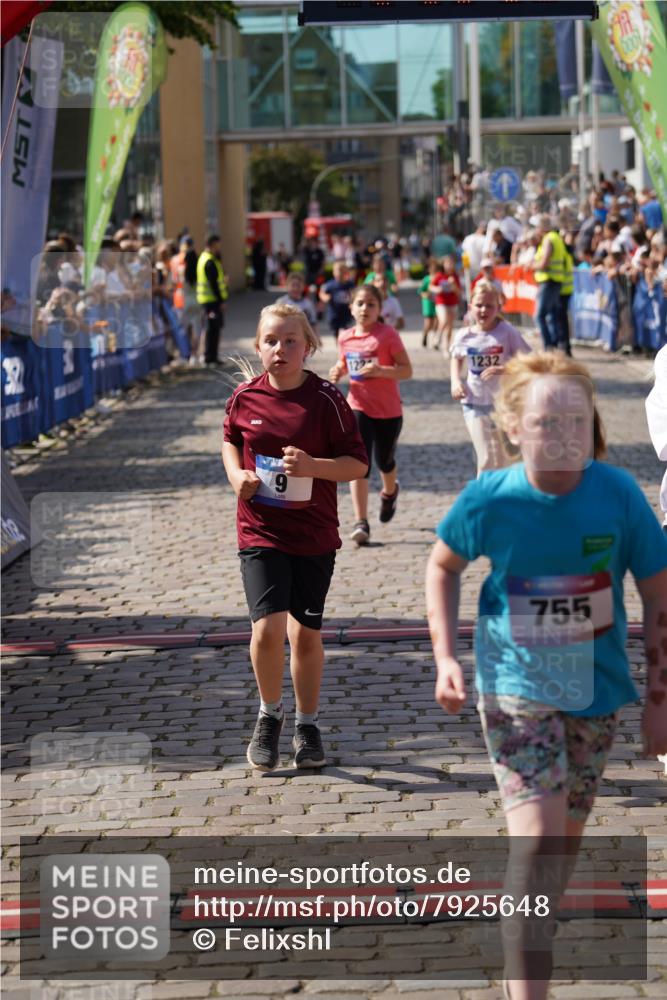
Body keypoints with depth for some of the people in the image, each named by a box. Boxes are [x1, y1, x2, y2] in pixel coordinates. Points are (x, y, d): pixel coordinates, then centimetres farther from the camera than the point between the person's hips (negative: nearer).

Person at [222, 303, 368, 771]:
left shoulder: (326, 399, -9)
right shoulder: (245, 397, -2)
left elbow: (358, 463, -7)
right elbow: (231, 441, 19)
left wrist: (313, 465, -23)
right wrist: (237, 475, -1)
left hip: (314, 534, 0)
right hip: (260, 531, 1)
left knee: (306, 633, 8)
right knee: (268, 629, -14)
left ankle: (308, 725, 28)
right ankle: (270, 713, 13)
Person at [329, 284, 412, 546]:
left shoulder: (387, 335, -11)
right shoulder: (345, 337, 2)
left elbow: (406, 370, -12)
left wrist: (380, 370, -29)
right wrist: (338, 371, -5)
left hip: (389, 409, -2)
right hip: (358, 407, 2)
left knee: (384, 460, 17)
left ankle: (389, 492, 54)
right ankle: (361, 523, -13)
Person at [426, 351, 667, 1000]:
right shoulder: (489, 499, -16)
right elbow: (443, 566, 5)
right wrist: (445, 657, -5)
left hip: (594, 688, 2)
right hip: (515, 687, -2)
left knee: (565, 845, 15)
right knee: (537, 843, -14)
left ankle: (531, 941, 39)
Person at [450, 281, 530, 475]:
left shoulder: (507, 332, -13)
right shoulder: (464, 336, -6)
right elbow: (456, 359, 15)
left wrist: (503, 369, -28)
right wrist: (455, 381, -2)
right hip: (475, 404, 0)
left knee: (504, 458, 14)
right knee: (486, 459, -6)